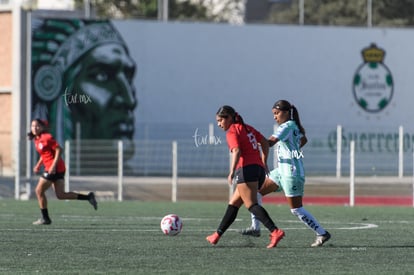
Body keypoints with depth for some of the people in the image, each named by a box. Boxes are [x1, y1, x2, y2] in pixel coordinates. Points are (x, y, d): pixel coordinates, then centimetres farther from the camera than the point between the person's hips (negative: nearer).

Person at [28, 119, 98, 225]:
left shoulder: (46, 137, -13)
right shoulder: (36, 139, 14)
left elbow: (58, 150, -17)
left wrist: (53, 166, -24)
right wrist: (38, 164, 15)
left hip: (54, 168, -9)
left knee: (39, 191, -3)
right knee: (60, 195, 6)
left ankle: (45, 218, 5)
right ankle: (88, 197, 10)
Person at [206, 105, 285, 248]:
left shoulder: (232, 132, -3)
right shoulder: (248, 128, 21)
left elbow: (236, 151, -18)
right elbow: (265, 143, 25)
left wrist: (232, 172, -26)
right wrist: (264, 162, 32)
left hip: (246, 169, -9)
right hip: (259, 169, 9)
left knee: (251, 205, -15)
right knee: (233, 203, 16)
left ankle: (275, 231, -30)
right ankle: (217, 235, 23)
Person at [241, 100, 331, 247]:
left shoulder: (287, 126, -16)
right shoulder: (294, 126, 13)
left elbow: (270, 142, -27)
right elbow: (303, 140, 32)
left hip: (291, 172, -10)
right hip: (282, 170, 10)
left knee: (296, 209, -8)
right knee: (256, 191, 9)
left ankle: (322, 234, -2)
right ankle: (255, 227, 10)